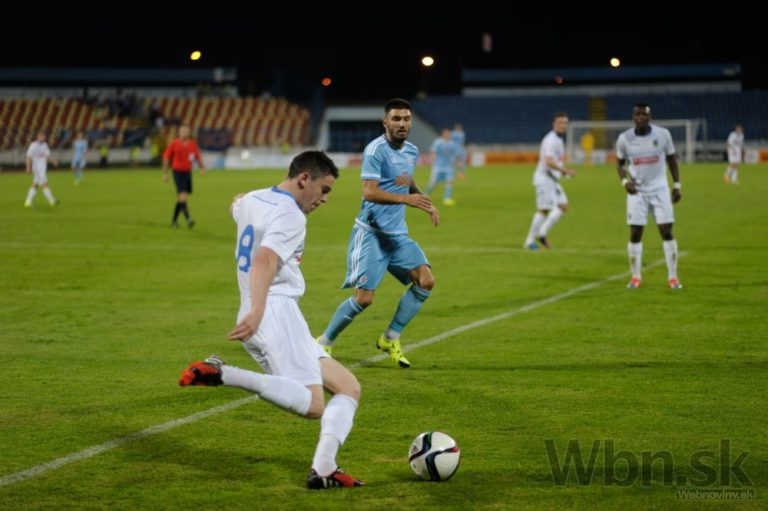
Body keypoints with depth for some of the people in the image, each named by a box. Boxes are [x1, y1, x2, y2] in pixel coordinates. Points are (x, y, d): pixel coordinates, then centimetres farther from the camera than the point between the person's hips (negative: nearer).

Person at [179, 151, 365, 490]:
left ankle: (323, 470, -5)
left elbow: (237, 206, 46)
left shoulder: (252, 201, 19)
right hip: (276, 311, -10)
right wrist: (256, 311, -41)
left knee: (348, 387, 9)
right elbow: (264, 260, -27)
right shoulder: (290, 216, -10)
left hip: (261, 315, 10)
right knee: (312, 405, -23)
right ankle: (221, 374, -27)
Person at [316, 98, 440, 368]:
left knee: (426, 281, -6)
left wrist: (427, 204, 13)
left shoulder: (412, 151, 10)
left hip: (398, 233, 7)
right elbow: (369, 192, -26)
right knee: (364, 298, -11)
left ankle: (390, 339, 7)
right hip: (371, 232, -7)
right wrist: (406, 198, -38)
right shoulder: (376, 150, -15)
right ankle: (324, 342, 10)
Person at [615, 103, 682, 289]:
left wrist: (677, 185, 3)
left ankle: (672, 277, 4)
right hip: (637, 191, 0)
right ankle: (635, 277, 11)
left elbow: (672, 159, 6)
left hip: (659, 190, 0)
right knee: (635, 234, -2)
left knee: (667, 232, -4)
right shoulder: (624, 138, -6)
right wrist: (624, 180, -12)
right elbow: (620, 163, 7)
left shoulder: (662, 134, -6)